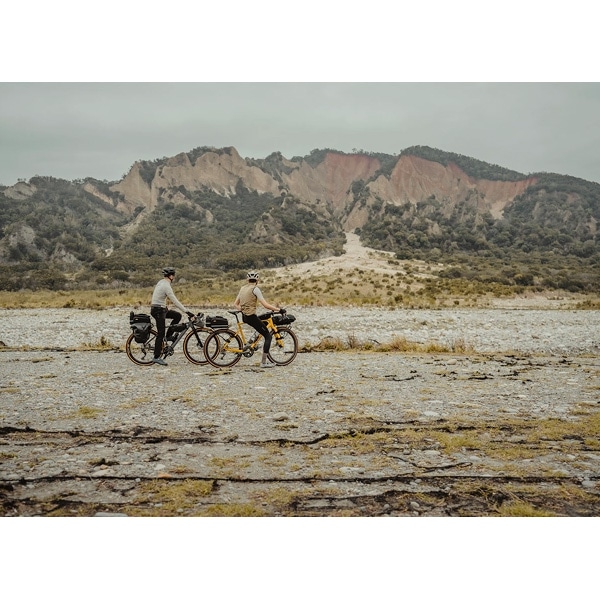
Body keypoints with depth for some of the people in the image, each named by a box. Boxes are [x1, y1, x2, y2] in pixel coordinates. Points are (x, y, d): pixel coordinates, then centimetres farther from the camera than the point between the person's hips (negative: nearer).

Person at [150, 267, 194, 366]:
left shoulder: (161, 282, 9)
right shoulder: (166, 286, -20)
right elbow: (175, 301, -23)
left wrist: (166, 308, 28)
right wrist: (187, 311, -23)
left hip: (161, 309, 9)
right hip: (158, 310, -9)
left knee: (177, 316, 13)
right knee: (160, 334, -4)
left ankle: (168, 337, 14)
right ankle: (156, 358, 1)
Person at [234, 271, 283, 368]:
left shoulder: (243, 288, 13)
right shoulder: (255, 289, -10)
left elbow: (235, 304, 18)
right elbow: (265, 305, -17)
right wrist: (278, 309, -10)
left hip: (244, 317, 9)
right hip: (251, 316, -9)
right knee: (268, 336, -1)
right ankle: (264, 362, -5)